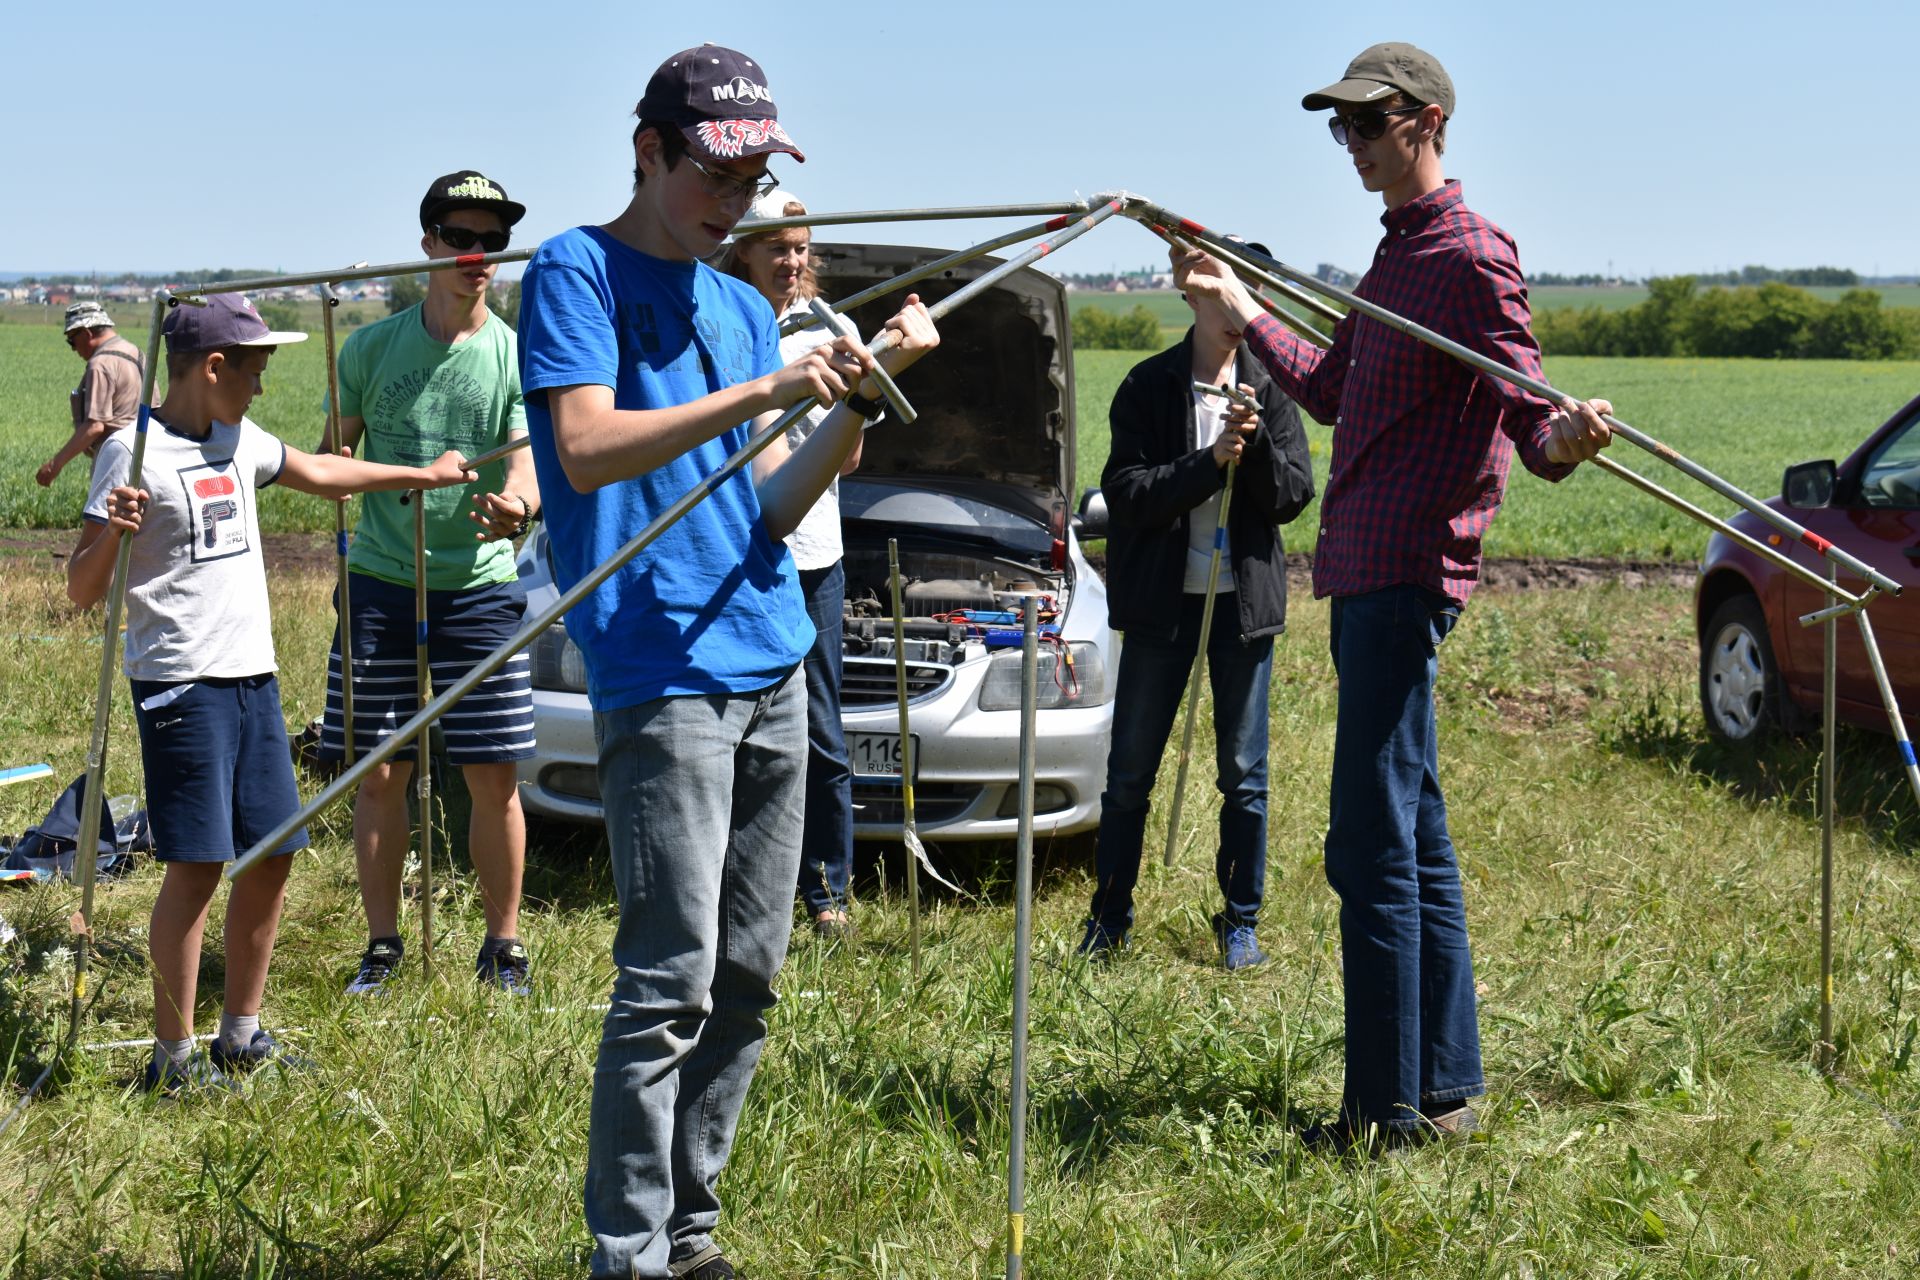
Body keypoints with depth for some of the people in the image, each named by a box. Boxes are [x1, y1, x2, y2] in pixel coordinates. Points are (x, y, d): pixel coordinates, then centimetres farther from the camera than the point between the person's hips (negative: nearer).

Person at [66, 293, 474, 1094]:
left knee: (272, 855, 10)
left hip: (252, 676, 8)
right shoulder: (135, 452, -11)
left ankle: (242, 1035, 22)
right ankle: (173, 1056, 3)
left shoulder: (239, 441, 12)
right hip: (181, 685, -8)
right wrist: (112, 533, -32)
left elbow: (318, 473, 32)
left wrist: (423, 476, 38)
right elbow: (82, 591, -12)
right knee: (196, 866, -7)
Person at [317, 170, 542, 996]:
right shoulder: (372, 348, 2)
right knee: (378, 774, 5)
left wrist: (516, 506, -32)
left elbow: (526, 468, -10)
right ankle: (382, 945, 19)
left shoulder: (517, 356, -2)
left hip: (480, 588, -1)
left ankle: (502, 945, 15)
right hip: (380, 585, 1)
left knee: (494, 776, 0)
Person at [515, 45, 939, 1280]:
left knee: (748, 977, 9)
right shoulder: (578, 273, -2)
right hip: (661, 675, -7)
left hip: (772, 666, 8)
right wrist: (767, 389, -20)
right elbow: (586, 450, -17)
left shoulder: (744, 307, 19)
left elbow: (767, 508, 14)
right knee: (671, 981, -10)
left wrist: (860, 399, 0)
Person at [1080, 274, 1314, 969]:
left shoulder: (1269, 387, 3)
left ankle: (1240, 923, 18)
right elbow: (1125, 493, -10)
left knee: (1245, 774, 7)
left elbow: (1294, 494, -1)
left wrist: (1256, 440, -19)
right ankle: (1108, 919, 17)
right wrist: (1210, 461, -20)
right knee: (1130, 771, 5)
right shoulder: (1148, 385, -2)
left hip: (1244, 599, 1)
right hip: (1162, 600, -1)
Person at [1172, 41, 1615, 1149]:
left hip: (1408, 573, -10)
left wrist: (1560, 438, -41)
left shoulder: (1474, 255, -10)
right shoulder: (1395, 258, 20)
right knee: (1416, 838, 13)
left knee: (1373, 845, -11)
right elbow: (1332, 392, 31)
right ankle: (1446, 1088, 21)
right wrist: (1239, 308, 35)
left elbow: (1523, 405, -18)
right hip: (1366, 572, 10)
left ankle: (1390, 1108, -6)